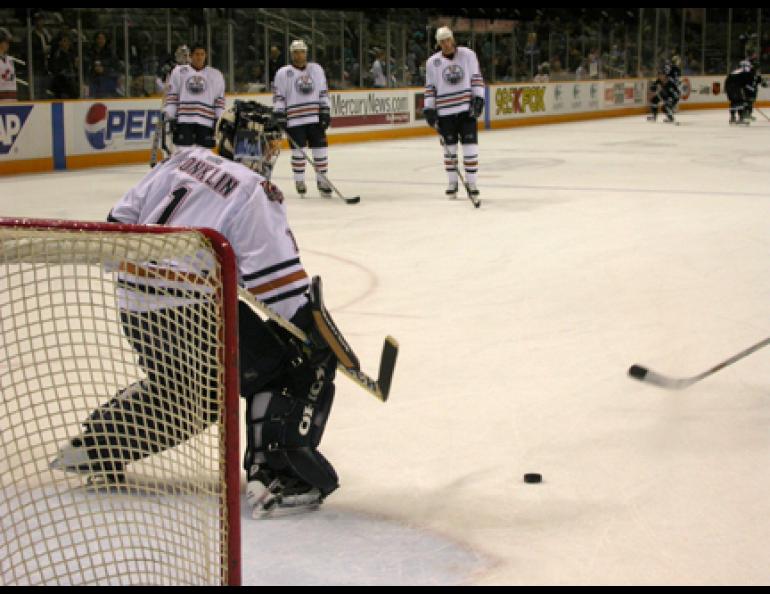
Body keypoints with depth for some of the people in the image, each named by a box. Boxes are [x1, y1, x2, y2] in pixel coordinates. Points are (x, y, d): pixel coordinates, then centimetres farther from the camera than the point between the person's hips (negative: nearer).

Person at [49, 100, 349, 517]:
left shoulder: (182, 160, 15)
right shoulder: (253, 192, -6)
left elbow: (123, 220, 18)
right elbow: (276, 274, -14)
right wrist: (312, 324, -11)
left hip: (134, 310, 8)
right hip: (189, 316, -8)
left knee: (179, 382, 34)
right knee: (308, 361, -3)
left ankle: (97, 444, 40)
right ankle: (276, 475, -14)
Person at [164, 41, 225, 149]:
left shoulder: (215, 74, 11)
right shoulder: (178, 72, 9)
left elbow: (220, 99, 11)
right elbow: (172, 95, 8)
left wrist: (219, 121, 4)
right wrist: (171, 118, 1)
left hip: (206, 121, 1)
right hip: (184, 120, -1)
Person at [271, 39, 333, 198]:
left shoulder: (316, 69, 10)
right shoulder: (283, 73, 1)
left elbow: (323, 93, 13)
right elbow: (278, 97, 0)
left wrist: (325, 113, 5)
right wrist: (280, 117, -7)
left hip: (315, 118, 3)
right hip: (294, 119, -3)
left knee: (320, 149, 2)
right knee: (298, 151, -1)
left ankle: (322, 180, 12)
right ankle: (299, 181, 11)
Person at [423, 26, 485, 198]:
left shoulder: (468, 55, 0)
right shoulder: (432, 62, 2)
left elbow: (476, 78, 3)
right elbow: (430, 87, 6)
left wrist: (478, 98, -6)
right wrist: (429, 110, 0)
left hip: (467, 109, -1)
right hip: (445, 112, 1)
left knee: (470, 146, -4)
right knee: (450, 148, 6)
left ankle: (471, 183, 3)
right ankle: (452, 183, 18)